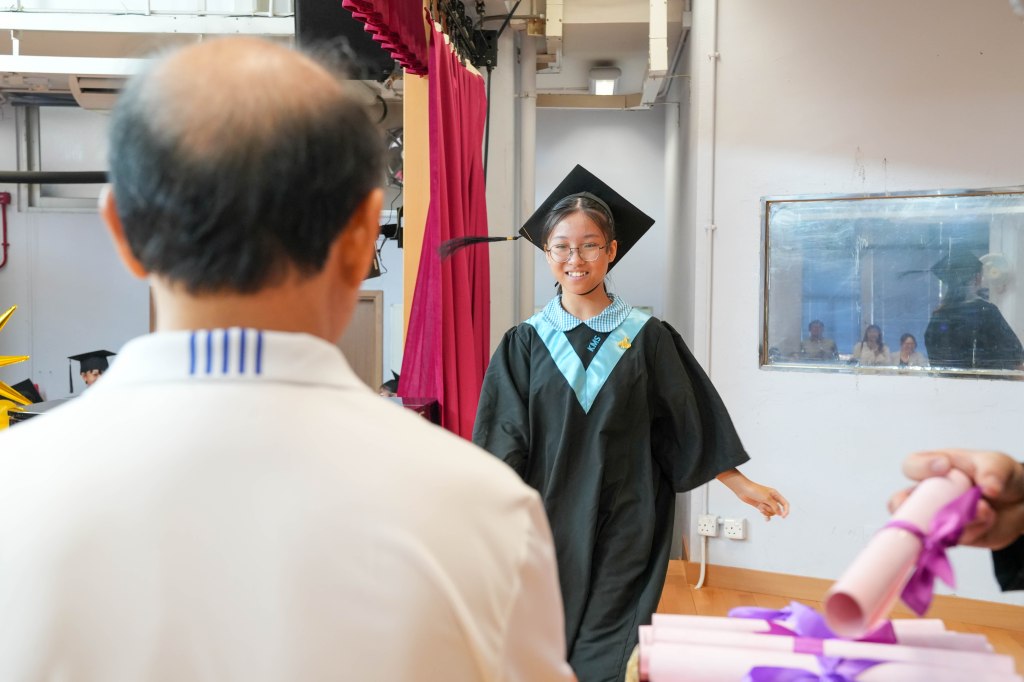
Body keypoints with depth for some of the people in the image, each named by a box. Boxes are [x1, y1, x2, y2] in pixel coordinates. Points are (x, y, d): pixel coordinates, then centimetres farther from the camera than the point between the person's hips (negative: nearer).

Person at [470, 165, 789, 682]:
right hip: (550, 523, 1)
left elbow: (691, 426, 5)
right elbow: (503, 443, -4)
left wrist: (744, 487, 4)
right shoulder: (525, 343, 0)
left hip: (624, 528, -1)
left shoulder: (646, 337, -2)